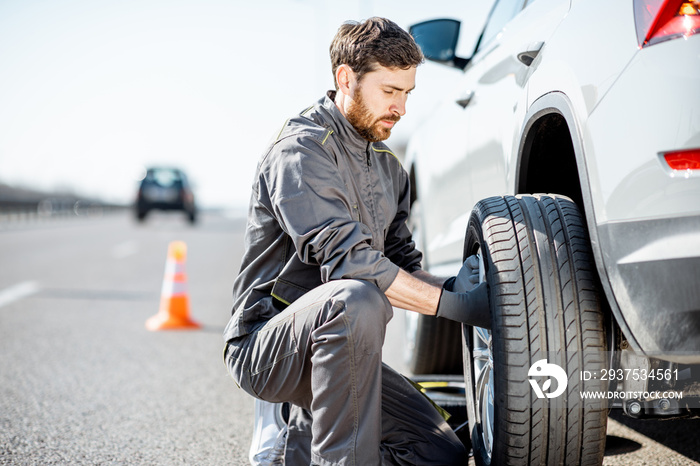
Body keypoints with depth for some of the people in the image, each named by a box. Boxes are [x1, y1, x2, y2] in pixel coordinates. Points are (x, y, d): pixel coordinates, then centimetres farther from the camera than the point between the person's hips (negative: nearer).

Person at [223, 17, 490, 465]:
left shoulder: (389, 166, 14)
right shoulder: (302, 148, -14)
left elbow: (403, 265, 14)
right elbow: (347, 261, -26)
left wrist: (461, 287, -5)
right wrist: (456, 306, -25)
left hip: (335, 343, 8)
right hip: (265, 343, -8)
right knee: (354, 301, -39)